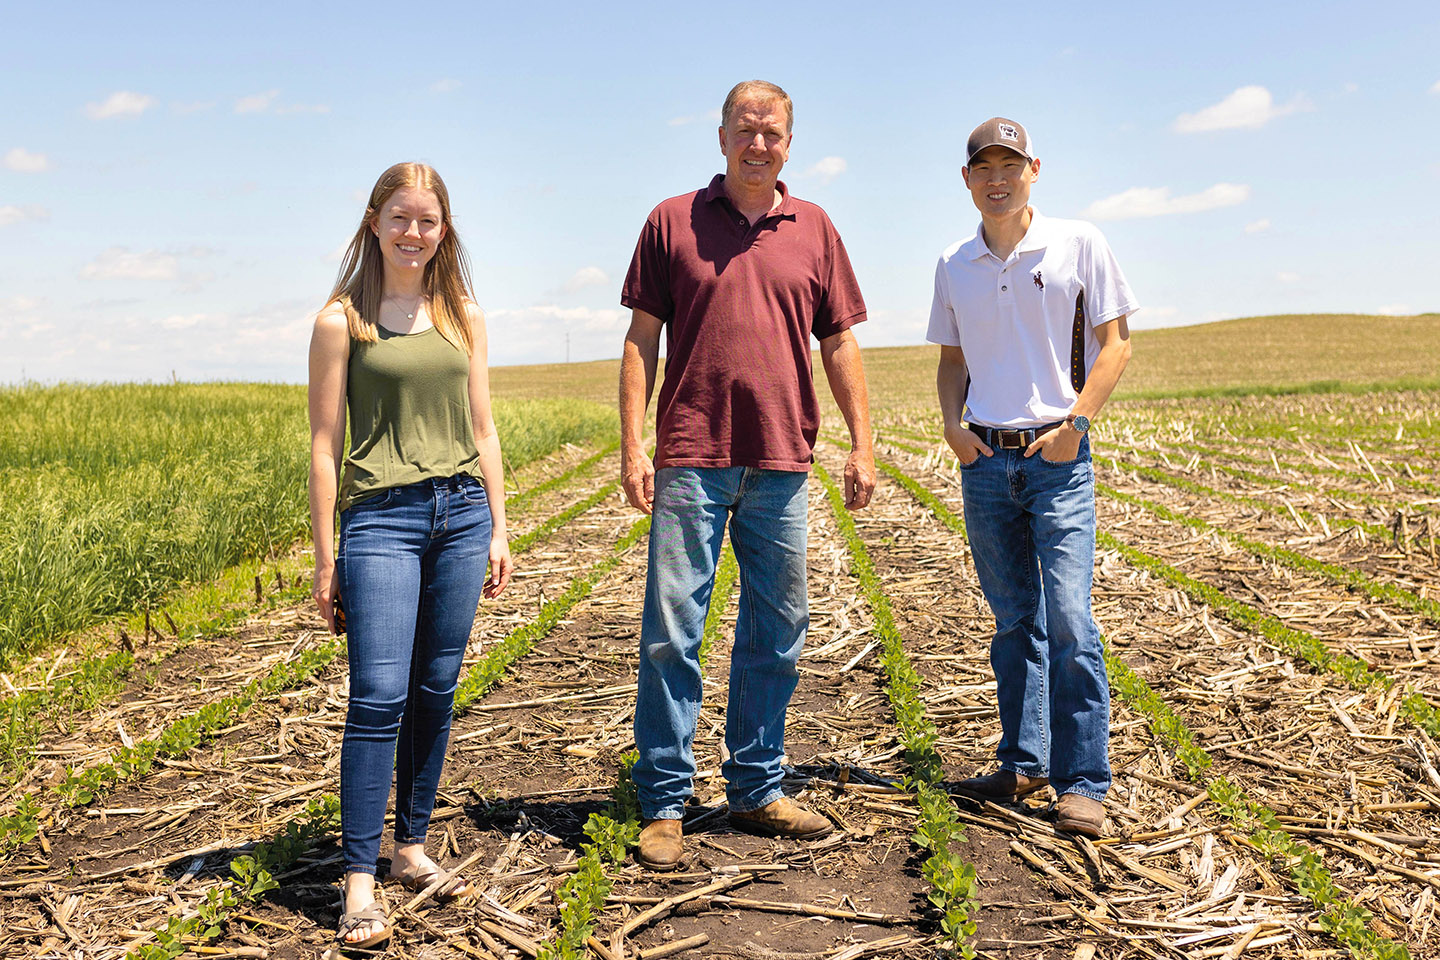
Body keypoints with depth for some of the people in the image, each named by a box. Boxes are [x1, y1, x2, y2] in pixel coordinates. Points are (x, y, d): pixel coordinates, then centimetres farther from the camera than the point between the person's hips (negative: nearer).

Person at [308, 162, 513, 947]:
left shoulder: (463, 317, 12)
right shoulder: (342, 320, 1)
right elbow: (325, 442, 0)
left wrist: (498, 529, 10)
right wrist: (325, 554, -3)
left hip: (460, 513, 4)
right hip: (381, 519, -4)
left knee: (436, 692, 8)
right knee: (378, 697, -9)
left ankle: (411, 848, 22)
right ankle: (359, 880, -2)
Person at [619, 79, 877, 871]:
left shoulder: (814, 229, 12)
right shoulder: (672, 222, 6)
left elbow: (839, 343, 12)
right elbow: (641, 341, 3)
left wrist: (862, 444, 4)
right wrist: (632, 447, -5)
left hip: (782, 462, 3)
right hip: (691, 459, -2)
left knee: (776, 633, 8)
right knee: (671, 633, -2)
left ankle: (757, 790, 22)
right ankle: (663, 803, 9)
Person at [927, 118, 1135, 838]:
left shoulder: (1078, 245, -1)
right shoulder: (953, 265, 10)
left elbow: (1114, 344, -1)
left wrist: (1075, 422, -12)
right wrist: (952, 423, 1)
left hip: (1058, 457, -4)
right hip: (984, 460, 4)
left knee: (1069, 621, -9)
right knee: (1014, 622, 11)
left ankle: (1083, 782, 1)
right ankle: (1024, 762, 22)